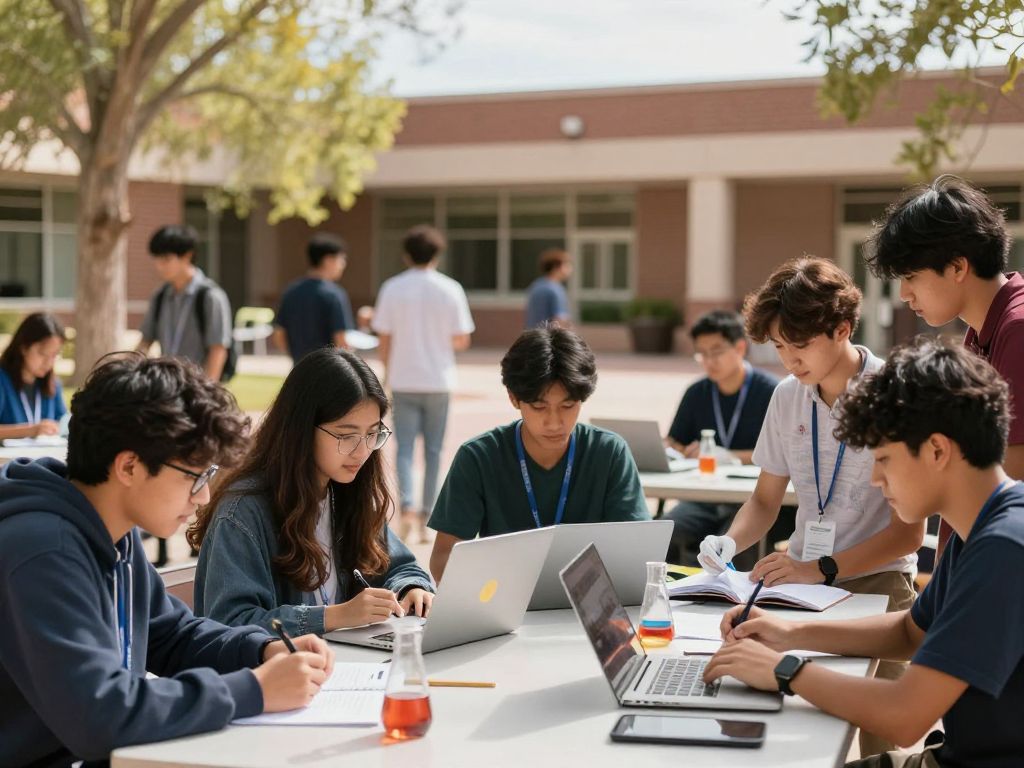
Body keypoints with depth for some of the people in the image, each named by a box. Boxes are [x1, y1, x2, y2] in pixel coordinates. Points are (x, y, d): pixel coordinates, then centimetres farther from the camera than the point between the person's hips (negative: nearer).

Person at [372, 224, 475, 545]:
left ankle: (407, 507, -14)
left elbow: (384, 340, -3)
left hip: (404, 380, 0)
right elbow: (462, 341, -3)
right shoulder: (451, 290, -4)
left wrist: (387, 372, 12)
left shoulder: (392, 288, -4)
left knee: (404, 448, 5)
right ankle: (425, 517, 12)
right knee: (433, 450, 9)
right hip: (438, 380, 0)